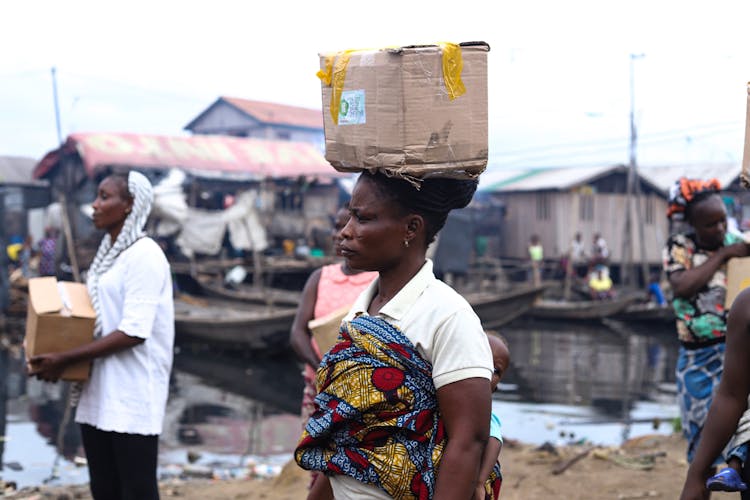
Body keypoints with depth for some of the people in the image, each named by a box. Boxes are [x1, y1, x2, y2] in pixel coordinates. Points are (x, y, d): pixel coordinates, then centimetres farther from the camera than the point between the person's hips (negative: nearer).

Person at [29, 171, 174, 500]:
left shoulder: (144, 255, -13)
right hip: (99, 394, 9)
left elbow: (133, 332, -20)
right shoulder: (107, 253, 14)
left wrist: (65, 359, -17)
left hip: (132, 398, -9)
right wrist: (55, 358, 4)